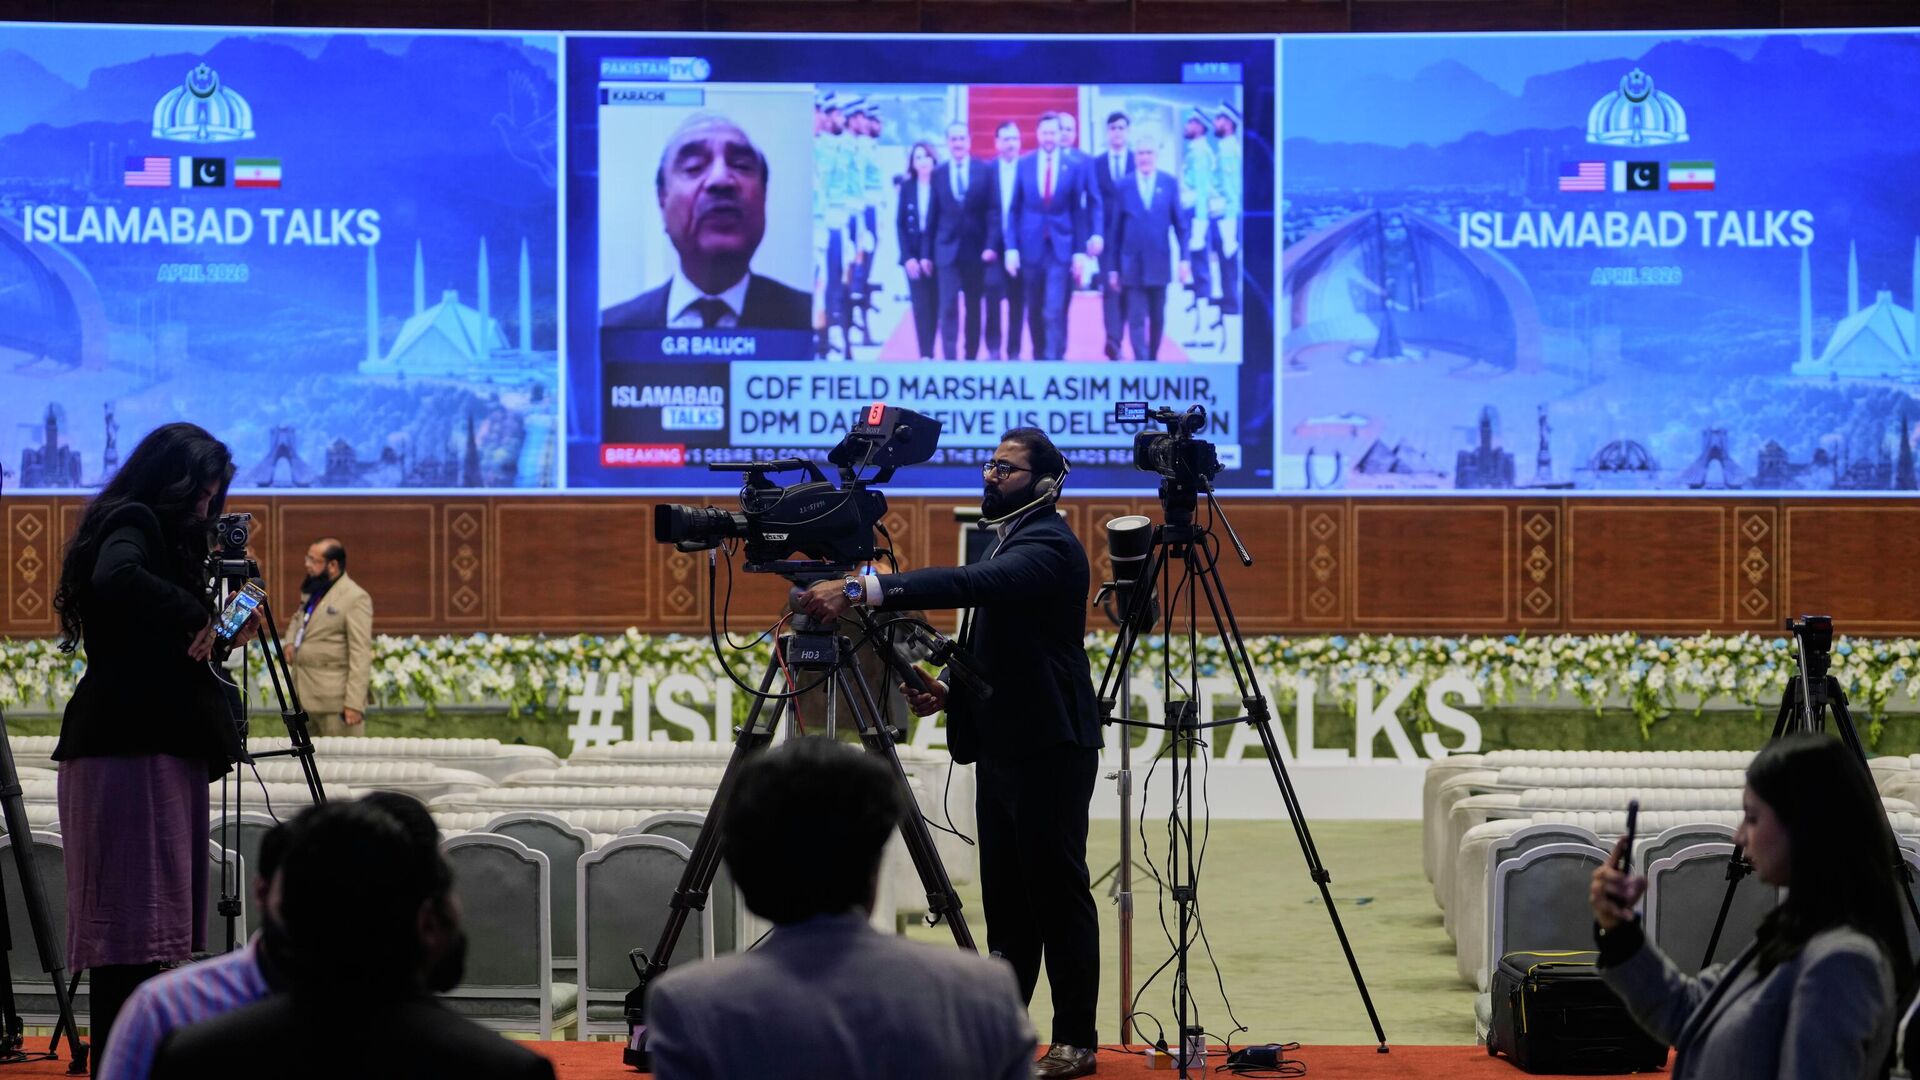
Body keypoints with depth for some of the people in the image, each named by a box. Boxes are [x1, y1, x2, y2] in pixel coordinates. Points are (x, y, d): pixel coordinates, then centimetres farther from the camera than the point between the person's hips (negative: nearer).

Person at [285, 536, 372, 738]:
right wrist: (290, 642, 11)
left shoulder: (355, 598, -14)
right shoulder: (311, 591, 14)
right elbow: (298, 618, 35)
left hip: (335, 698, -9)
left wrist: (354, 704, -22)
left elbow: (361, 655, -17)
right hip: (306, 696, 9)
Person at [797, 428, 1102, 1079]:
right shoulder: (1008, 541, 16)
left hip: (1048, 749, -10)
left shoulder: (1049, 547, -15)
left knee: (1058, 892, -5)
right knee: (1005, 896, 12)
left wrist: (858, 590, -42)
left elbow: (968, 585, -33)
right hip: (1001, 745, 10)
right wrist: (950, 687, 2)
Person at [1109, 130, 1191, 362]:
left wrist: (1184, 258, -3)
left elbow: (1180, 224, 4)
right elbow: (1117, 229, 3)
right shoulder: (1124, 186, 1)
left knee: (1157, 317, 10)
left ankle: (1153, 358, 23)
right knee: (1136, 317, -5)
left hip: (1159, 262, 1)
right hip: (1132, 263, -1)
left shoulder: (1169, 183, 3)